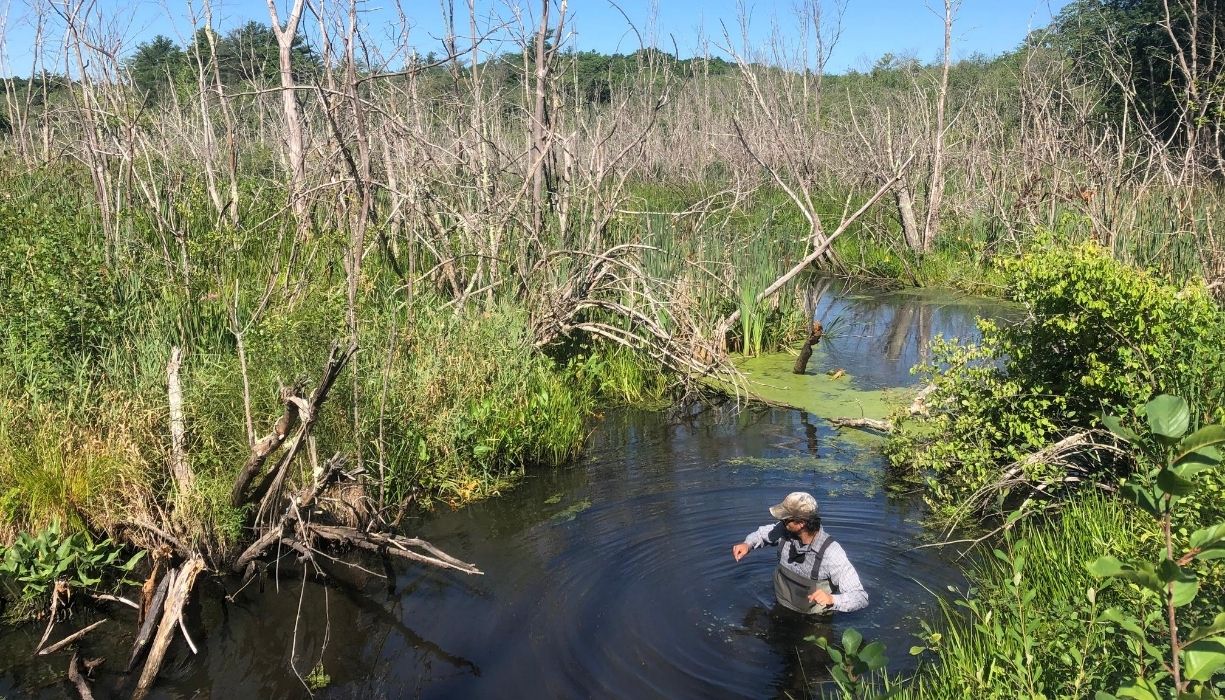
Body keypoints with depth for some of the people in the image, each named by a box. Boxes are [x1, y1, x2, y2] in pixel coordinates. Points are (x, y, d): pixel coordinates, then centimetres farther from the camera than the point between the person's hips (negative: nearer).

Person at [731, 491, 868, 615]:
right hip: (781, 610, 3)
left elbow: (861, 598, -25)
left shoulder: (831, 552, -28)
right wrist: (748, 544, -6)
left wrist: (831, 599, -43)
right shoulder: (784, 531, -11)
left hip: (814, 621, -3)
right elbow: (763, 533, 15)